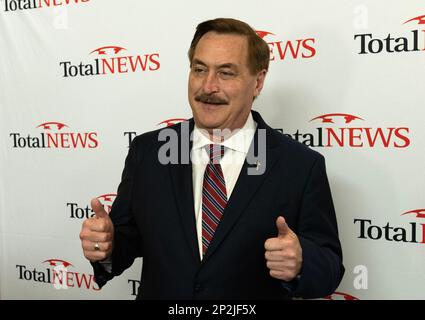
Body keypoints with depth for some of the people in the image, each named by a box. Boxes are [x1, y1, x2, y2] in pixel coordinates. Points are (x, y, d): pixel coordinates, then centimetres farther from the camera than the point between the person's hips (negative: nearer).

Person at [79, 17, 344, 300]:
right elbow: (128, 239, -2)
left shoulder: (302, 166, -15)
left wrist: (300, 262, -32)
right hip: (157, 291, 2)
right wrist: (106, 248, -23)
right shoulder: (146, 152, -8)